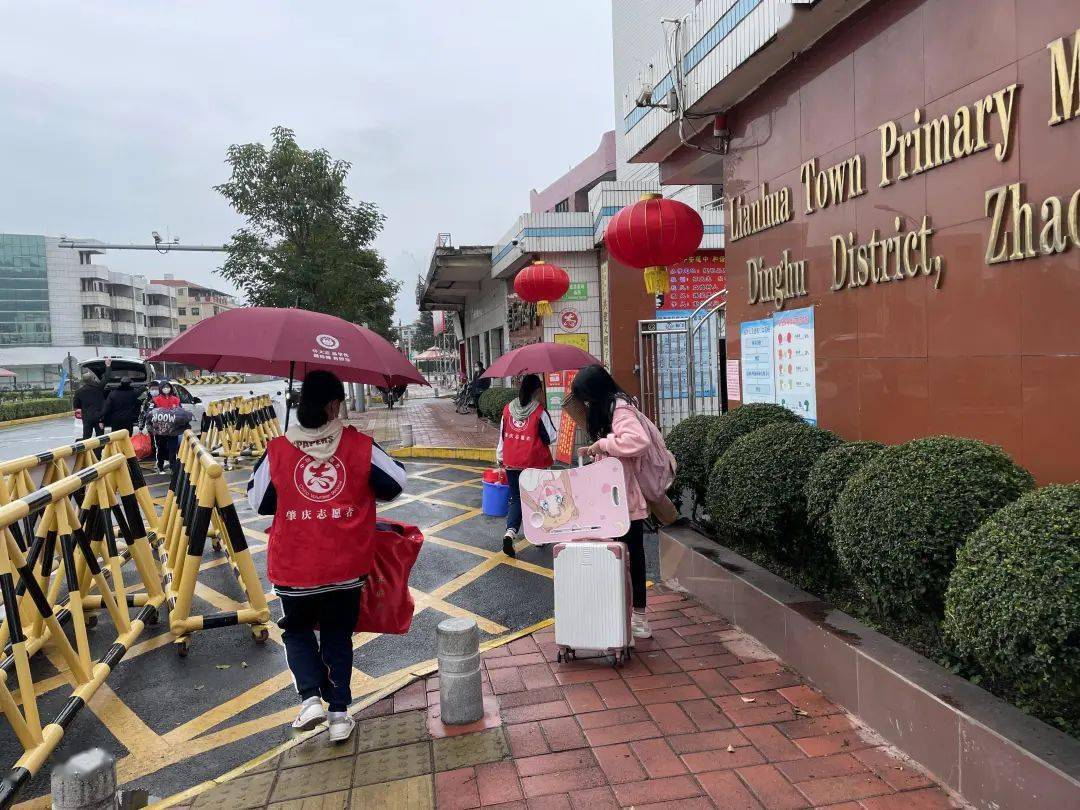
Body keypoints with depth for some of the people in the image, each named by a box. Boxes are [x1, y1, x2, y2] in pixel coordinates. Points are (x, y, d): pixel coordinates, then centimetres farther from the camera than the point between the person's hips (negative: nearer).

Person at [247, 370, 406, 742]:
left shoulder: (277, 450, -9)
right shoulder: (361, 446, -10)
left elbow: (258, 502, 2)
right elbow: (396, 484, 1)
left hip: (294, 569, 0)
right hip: (347, 567, 1)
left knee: (297, 630, 24)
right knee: (338, 635, 19)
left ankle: (310, 696, 8)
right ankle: (339, 712, 20)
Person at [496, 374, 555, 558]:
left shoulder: (508, 409, 0)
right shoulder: (539, 411, -13)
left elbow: (502, 435, 7)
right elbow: (552, 437, -9)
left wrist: (500, 457, 18)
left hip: (512, 463, 3)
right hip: (535, 463, -3)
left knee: (516, 499, 11)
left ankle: (510, 533, -10)